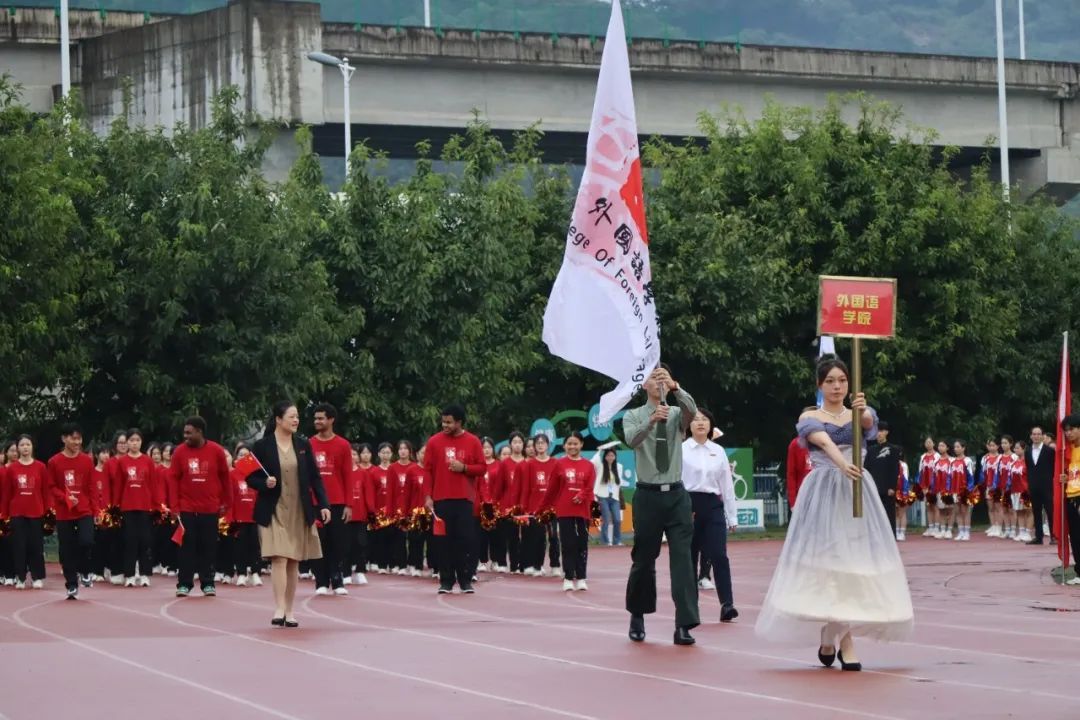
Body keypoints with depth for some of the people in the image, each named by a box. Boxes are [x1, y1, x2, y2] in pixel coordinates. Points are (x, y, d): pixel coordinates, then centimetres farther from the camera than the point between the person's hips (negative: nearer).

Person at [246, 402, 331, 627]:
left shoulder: (303, 445, 6)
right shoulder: (261, 446, -4)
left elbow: (315, 477, 8)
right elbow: (250, 477, 0)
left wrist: (323, 505, -1)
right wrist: (264, 483, -20)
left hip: (299, 512, 4)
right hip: (274, 511, -4)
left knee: (294, 562, 6)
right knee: (279, 559, -13)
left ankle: (289, 612, 12)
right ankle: (279, 609, -16)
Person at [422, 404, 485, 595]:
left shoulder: (473, 441, 3)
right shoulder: (434, 441, 3)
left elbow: (482, 468, 5)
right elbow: (427, 470, 3)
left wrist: (464, 468, -13)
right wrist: (427, 496, -3)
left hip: (464, 499, 0)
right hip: (441, 499, 0)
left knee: (465, 539, -2)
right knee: (445, 540, 1)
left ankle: (466, 581, 3)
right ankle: (446, 581, 6)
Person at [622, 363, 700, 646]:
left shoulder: (677, 415, 7)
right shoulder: (633, 416, 3)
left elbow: (692, 410, -18)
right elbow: (632, 439, -19)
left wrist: (675, 387, -37)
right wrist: (651, 420, -39)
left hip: (676, 495, 1)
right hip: (648, 496, -1)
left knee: (682, 557, -9)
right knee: (643, 559, 7)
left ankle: (684, 625, -12)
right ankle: (637, 617, 27)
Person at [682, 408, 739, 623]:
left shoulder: (718, 452, 10)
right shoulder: (681, 450, 0)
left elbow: (727, 485, 11)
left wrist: (732, 517, 10)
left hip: (713, 506, 2)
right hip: (689, 504, -2)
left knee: (718, 555, -10)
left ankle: (727, 604, -15)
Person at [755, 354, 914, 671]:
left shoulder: (858, 414, 10)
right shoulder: (810, 418, 3)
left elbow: (869, 422, -15)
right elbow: (825, 442, -18)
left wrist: (861, 410, -40)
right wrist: (842, 464, -39)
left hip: (856, 493, 2)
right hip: (823, 494, -2)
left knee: (855, 559, -4)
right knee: (826, 559, -8)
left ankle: (832, 639, 0)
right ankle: (843, 642, -3)